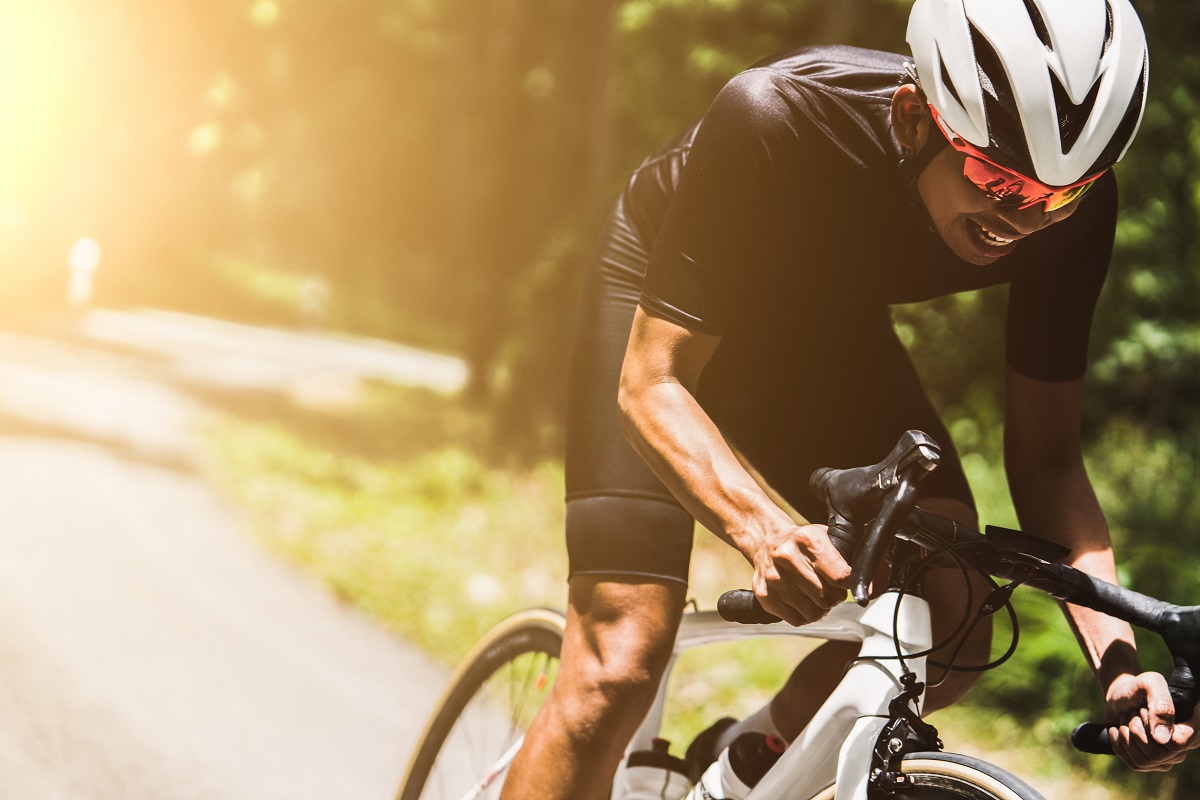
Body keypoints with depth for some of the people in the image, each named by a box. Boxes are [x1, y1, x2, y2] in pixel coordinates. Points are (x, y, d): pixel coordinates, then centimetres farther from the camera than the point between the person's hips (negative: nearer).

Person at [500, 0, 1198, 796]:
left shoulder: (1076, 211, -27)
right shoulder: (775, 122, -40)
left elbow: (1045, 455, -17)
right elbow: (653, 382, -36)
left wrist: (1118, 660, -32)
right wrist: (764, 530, -55)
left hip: (828, 323, 4)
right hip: (668, 302, -4)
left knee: (949, 631, -14)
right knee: (620, 667, -18)